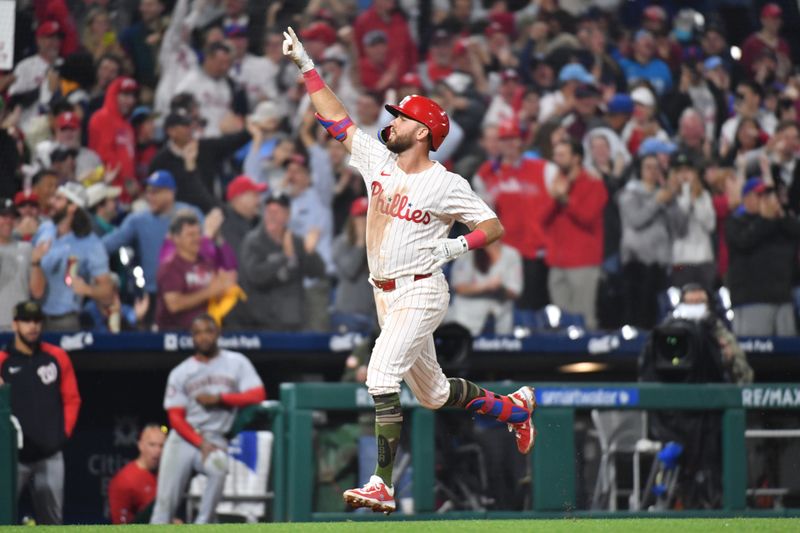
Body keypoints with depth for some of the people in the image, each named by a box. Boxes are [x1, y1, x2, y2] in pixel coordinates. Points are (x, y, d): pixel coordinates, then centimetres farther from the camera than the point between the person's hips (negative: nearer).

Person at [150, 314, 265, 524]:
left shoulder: (236, 362, 8)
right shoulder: (180, 372, 9)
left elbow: (257, 395, -4)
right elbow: (175, 418, 2)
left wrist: (219, 399, -12)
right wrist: (201, 444, -13)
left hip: (216, 439, -2)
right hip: (183, 438, 2)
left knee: (218, 466, -36)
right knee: (165, 499, -11)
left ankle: (201, 527, -25)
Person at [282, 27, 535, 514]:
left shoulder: (446, 185, -10)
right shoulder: (378, 160, 6)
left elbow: (495, 226, -6)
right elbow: (336, 118, 9)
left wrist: (458, 246, -24)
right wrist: (305, 65, 5)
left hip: (421, 294, -7)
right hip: (385, 295, 7)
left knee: (382, 376, -23)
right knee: (433, 392, 17)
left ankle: (382, 486, -25)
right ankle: (515, 408, 39)